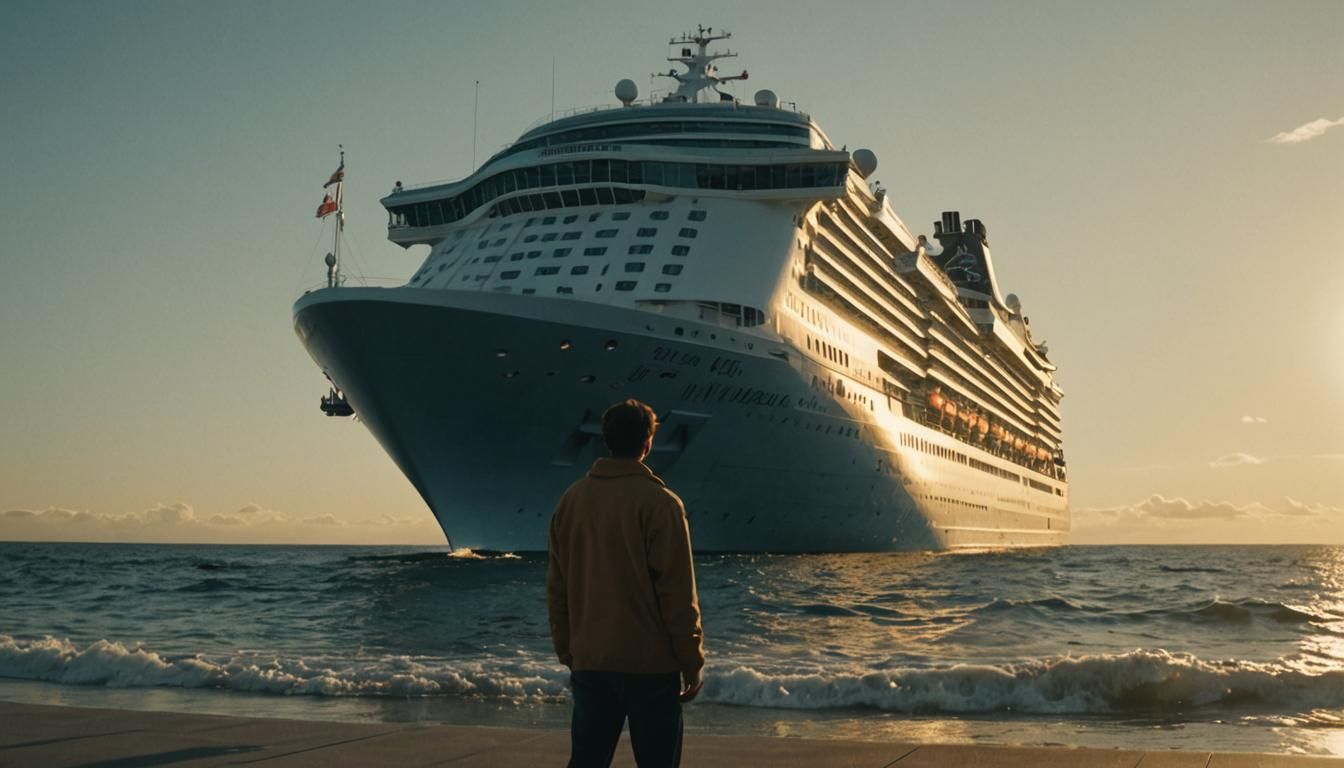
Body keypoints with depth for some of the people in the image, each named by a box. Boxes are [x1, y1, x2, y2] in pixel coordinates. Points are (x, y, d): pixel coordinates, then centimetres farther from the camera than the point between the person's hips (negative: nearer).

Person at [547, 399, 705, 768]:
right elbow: (678, 594, -12)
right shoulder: (659, 502, -11)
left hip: (589, 662, 5)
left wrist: (568, 654, 17)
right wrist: (692, 664, -4)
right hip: (649, 662, -5)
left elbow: (557, 589, 9)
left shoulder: (571, 500, 5)